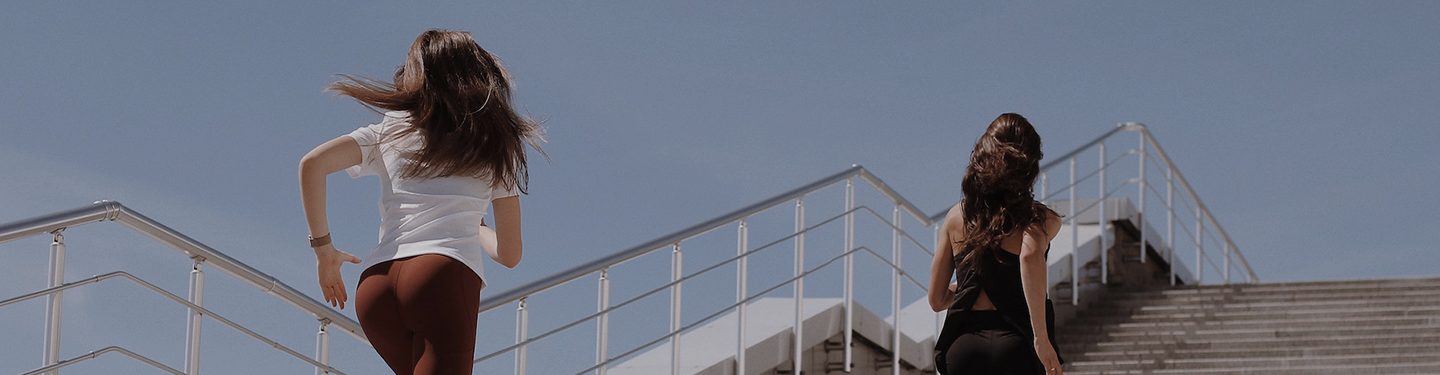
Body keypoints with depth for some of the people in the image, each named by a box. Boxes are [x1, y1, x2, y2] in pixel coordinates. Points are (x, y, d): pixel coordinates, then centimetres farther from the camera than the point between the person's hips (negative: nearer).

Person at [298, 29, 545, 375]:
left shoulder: (390, 130, 23)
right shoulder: (496, 142, 21)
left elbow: (312, 165, 7)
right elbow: (510, 254, 23)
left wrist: (323, 249, 15)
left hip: (375, 284, 4)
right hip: (445, 274, -4)